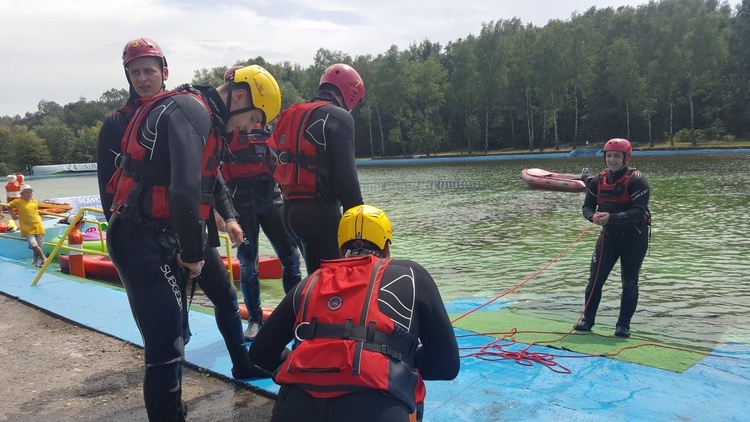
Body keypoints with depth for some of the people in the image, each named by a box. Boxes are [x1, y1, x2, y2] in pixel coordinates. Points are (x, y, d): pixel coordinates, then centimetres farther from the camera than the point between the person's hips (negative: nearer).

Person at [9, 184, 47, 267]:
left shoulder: (35, 202, 8)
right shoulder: (18, 202, -1)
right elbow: (8, 206, 14)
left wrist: (39, 222, 12)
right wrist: (13, 215, 5)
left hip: (38, 227, 3)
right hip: (28, 229, -3)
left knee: (39, 246, 5)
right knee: (34, 245, -17)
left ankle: (36, 262, 19)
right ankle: (44, 258, -2)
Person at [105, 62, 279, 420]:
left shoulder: (206, 116, 12)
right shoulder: (191, 111, -21)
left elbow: (209, 174, 30)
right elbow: (184, 190, -32)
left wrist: (229, 217, 23)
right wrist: (193, 253, -20)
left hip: (177, 231, 11)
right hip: (143, 239, -11)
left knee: (224, 295, 24)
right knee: (166, 346, -14)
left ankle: (243, 365, 47)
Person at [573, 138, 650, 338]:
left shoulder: (636, 180, -16)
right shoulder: (598, 181, -1)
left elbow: (639, 212, -25)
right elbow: (587, 206, 1)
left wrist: (611, 216, -36)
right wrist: (594, 216, -23)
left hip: (634, 237, -4)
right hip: (609, 235, 4)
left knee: (629, 282, 5)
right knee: (595, 278, 2)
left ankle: (624, 324, 16)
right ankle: (588, 318, 14)